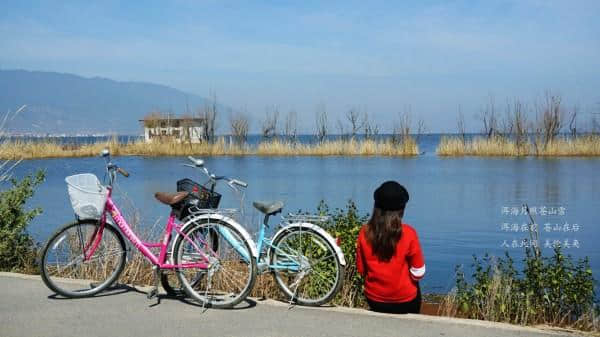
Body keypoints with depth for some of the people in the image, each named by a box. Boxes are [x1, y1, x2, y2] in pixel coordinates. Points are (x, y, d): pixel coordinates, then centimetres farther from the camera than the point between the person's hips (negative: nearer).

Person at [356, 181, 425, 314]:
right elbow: (418, 274, -12)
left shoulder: (365, 233, -12)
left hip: (374, 299, 2)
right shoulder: (408, 234, -19)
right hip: (405, 300, -2)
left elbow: (361, 270, 0)